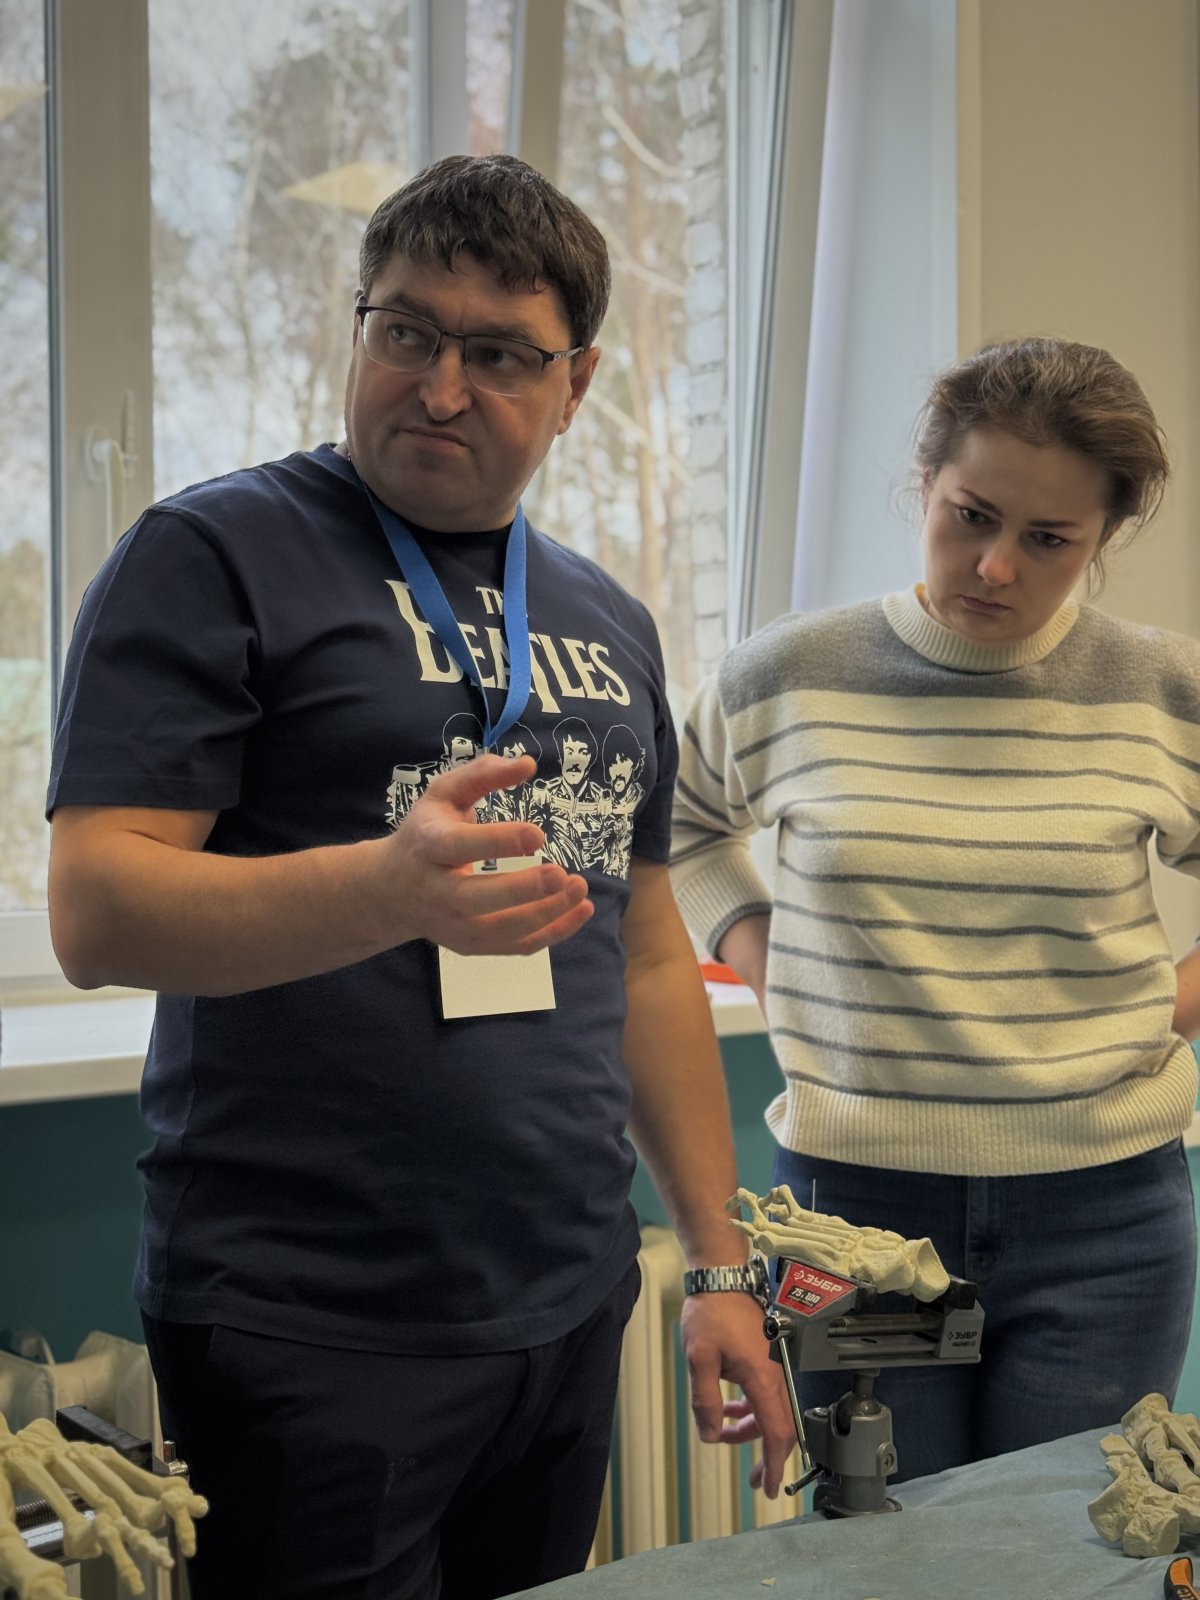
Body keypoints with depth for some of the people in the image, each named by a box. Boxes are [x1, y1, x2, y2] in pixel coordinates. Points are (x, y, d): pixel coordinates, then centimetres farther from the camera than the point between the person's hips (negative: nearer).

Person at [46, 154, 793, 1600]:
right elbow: (95, 913, -15)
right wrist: (390, 887, -32)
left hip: (569, 1317, 6)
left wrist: (720, 1263, 13)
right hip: (309, 1335, -5)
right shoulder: (214, 554, -6)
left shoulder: (609, 625, 13)